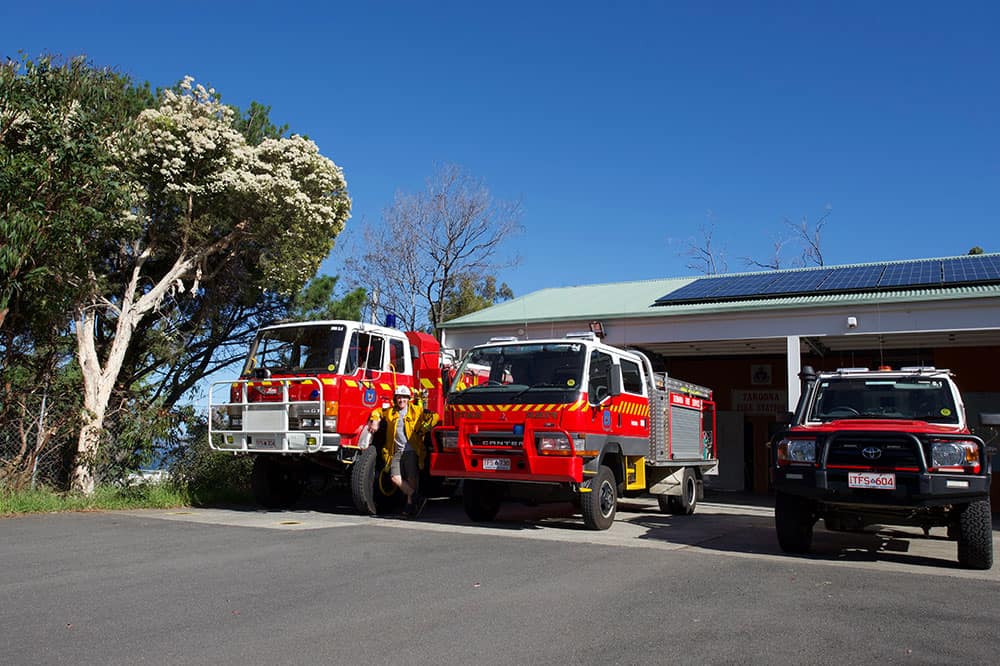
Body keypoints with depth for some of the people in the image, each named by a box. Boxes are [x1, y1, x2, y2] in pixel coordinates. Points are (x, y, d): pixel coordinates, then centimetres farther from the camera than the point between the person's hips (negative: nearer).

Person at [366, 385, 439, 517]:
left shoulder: (416, 410, 6)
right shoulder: (390, 412, 17)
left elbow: (434, 417, 4)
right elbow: (377, 412, 35)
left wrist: (424, 429, -5)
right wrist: (374, 421, 17)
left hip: (411, 450, -3)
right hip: (396, 451, 3)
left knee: (412, 478, -7)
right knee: (395, 477, -13)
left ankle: (410, 505, 2)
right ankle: (417, 497, -11)